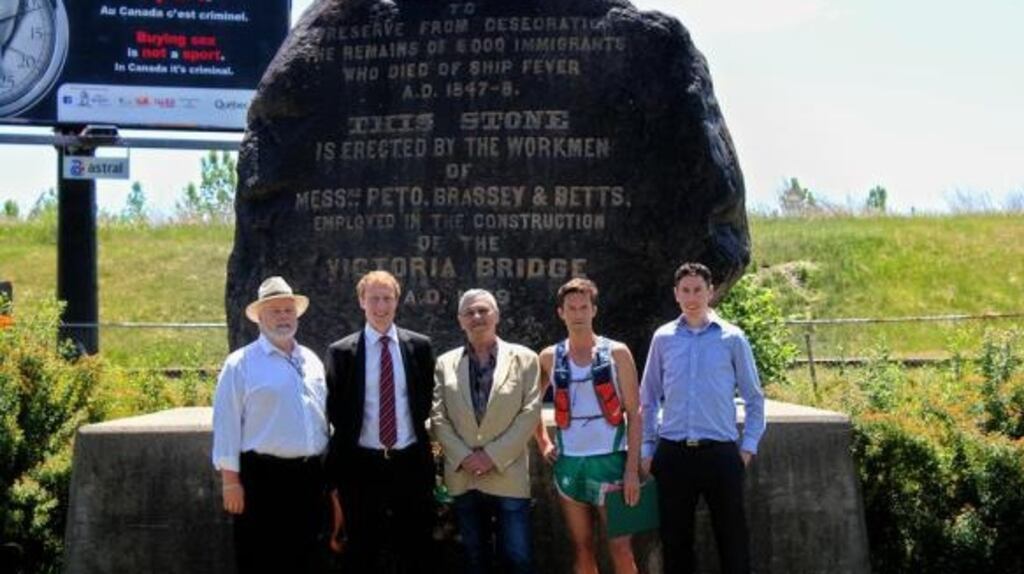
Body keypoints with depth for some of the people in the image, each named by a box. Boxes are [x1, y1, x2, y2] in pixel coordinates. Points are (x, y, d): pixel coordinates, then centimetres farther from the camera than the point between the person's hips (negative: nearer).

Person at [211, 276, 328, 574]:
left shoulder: (312, 361, 13)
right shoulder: (241, 364, -5)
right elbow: (227, 424, -8)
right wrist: (230, 479, -12)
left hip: (310, 475, 5)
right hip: (263, 476, -5)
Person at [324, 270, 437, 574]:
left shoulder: (419, 346, 3)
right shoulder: (341, 352, -1)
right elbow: (335, 411, 0)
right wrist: (335, 475, -2)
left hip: (411, 462, 1)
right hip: (361, 464, -1)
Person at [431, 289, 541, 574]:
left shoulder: (524, 358, 3)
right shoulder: (445, 363, 9)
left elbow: (530, 412, -4)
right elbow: (438, 417, 5)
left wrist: (494, 455, -11)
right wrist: (462, 456, -9)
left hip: (508, 475, -2)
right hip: (463, 477, 2)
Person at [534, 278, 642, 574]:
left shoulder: (616, 353, -1)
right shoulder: (550, 358, 6)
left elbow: (634, 414, -3)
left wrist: (632, 469, -10)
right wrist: (543, 444, 11)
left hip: (609, 460, -3)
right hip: (568, 463, 3)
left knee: (621, 549, -4)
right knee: (582, 549, 8)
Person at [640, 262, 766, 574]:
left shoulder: (732, 338, 1)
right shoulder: (663, 338, 6)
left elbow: (754, 397, 7)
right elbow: (648, 399, 11)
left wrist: (748, 446, 1)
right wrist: (647, 449, 8)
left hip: (720, 454, -2)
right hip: (672, 454, 2)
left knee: (733, 540, 2)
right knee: (675, 540, 9)